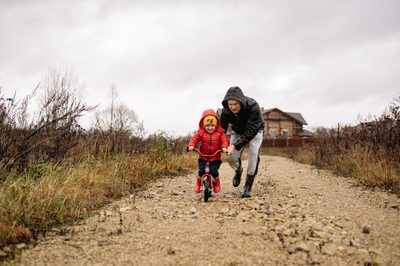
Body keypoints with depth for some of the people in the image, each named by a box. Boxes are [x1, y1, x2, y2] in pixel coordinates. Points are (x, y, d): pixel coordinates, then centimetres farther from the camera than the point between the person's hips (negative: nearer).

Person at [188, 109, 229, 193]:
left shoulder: (220, 133, -3)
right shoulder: (201, 132, -3)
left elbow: (225, 140, -11)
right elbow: (195, 138, -10)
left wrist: (224, 147, -32)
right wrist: (191, 146, -29)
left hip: (215, 157, -1)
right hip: (203, 156, 1)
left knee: (214, 171, -12)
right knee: (201, 170, -12)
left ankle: (217, 183, 20)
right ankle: (198, 183, 17)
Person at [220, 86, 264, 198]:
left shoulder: (253, 106, -39)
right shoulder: (226, 111, -27)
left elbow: (250, 131, -40)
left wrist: (235, 145, -48)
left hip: (254, 131, -3)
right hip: (238, 132, 3)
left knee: (254, 155, -23)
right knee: (231, 158, -9)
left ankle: (248, 187, -11)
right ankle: (238, 171, 28)